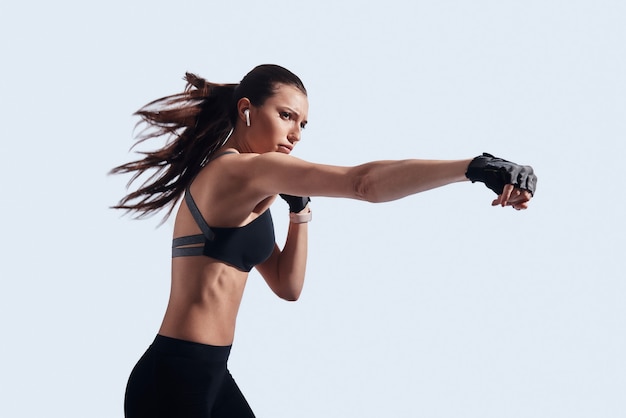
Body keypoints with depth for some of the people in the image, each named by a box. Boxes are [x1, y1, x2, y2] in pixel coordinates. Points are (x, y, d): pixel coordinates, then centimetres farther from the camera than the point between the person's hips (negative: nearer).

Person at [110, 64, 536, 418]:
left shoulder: (246, 193, 15)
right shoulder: (239, 170, -17)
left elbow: (287, 286, 16)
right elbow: (364, 182, -28)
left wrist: (300, 209, 3)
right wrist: (475, 167, -32)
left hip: (210, 374, 10)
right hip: (175, 377, -10)